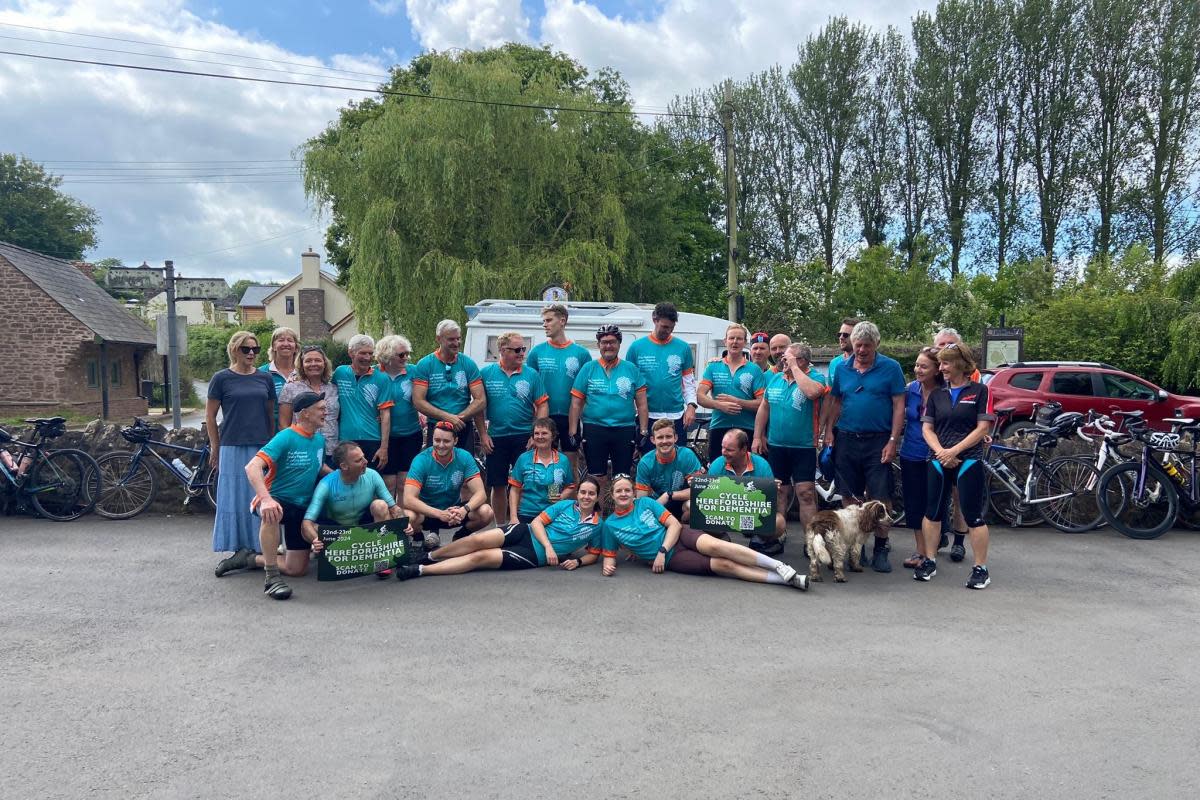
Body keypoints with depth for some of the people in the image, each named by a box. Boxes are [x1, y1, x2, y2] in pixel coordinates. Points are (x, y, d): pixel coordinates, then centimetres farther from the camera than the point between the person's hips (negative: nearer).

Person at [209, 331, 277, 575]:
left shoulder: (265, 378, 9)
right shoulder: (222, 378, 0)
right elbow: (210, 416, 4)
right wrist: (215, 447, 3)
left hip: (261, 447, 3)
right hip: (233, 447, -3)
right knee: (233, 499, 0)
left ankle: (257, 549, 14)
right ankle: (236, 550, 7)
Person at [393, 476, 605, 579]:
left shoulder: (596, 526, 2)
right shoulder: (565, 505, 4)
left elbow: (594, 554, 10)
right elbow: (537, 521, 1)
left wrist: (578, 561, -12)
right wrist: (548, 546, -15)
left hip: (534, 556, -2)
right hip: (527, 533, 2)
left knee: (480, 557, -21)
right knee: (478, 540, -25)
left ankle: (420, 570, -19)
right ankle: (427, 557, -5)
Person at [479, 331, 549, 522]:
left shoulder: (532, 375, 1)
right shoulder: (486, 373, 1)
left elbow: (542, 406, 1)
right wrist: (483, 435, -1)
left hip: (525, 438, 0)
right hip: (496, 438, 1)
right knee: (498, 486, 9)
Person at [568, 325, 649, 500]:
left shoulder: (632, 370, 7)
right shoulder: (588, 369, 5)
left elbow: (642, 404, 7)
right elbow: (576, 403, 3)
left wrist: (643, 431, 0)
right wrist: (572, 432, -2)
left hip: (625, 430, 1)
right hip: (594, 428, -1)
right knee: (597, 479, 4)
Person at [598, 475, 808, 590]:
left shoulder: (645, 502, 6)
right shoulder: (609, 525, 4)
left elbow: (674, 524, 2)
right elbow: (609, 555, 9)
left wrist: (662, 551, -12)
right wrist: (608, 565, -15)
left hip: (679, 537, 2)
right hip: (671, 559, -1)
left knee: (713, 545, -32)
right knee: (722, 565, -21)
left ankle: (781, 567, -29)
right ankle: (786, 579, -27)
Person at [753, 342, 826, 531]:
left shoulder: (815, 377, -6)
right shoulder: (774, 378, 10)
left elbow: (812, 392, -29)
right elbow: (764, 408, 13)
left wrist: (794, 367, -19)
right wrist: (757, 437, 8)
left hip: (803, 447, -5)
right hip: (775, 445, 5)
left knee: (806, 494, -8)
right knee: (780, 492, 13)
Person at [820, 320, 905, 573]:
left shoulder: (891, 368, -2)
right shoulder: (842, 369, 8)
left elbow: (899, 406, -4)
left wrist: (893, 441, -10)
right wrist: (829, 431, 3)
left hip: (878, 441, -3)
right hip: (846, 439, 4)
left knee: (881, 497, -2)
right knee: (850, 495, 10)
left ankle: (881, 549, 7)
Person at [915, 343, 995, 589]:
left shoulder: (979, 391, -1)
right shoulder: (937, 395, 11)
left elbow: (982, 428, -7)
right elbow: (927, 428, 7)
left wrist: (954, 451, -14)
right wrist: (940, 451, -10)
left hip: (969, 461, -4)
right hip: (939, 461, 5)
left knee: (973, 516, -2)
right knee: (932, 512, 7)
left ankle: (981, 569, 7)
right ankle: (929, 561, 19)